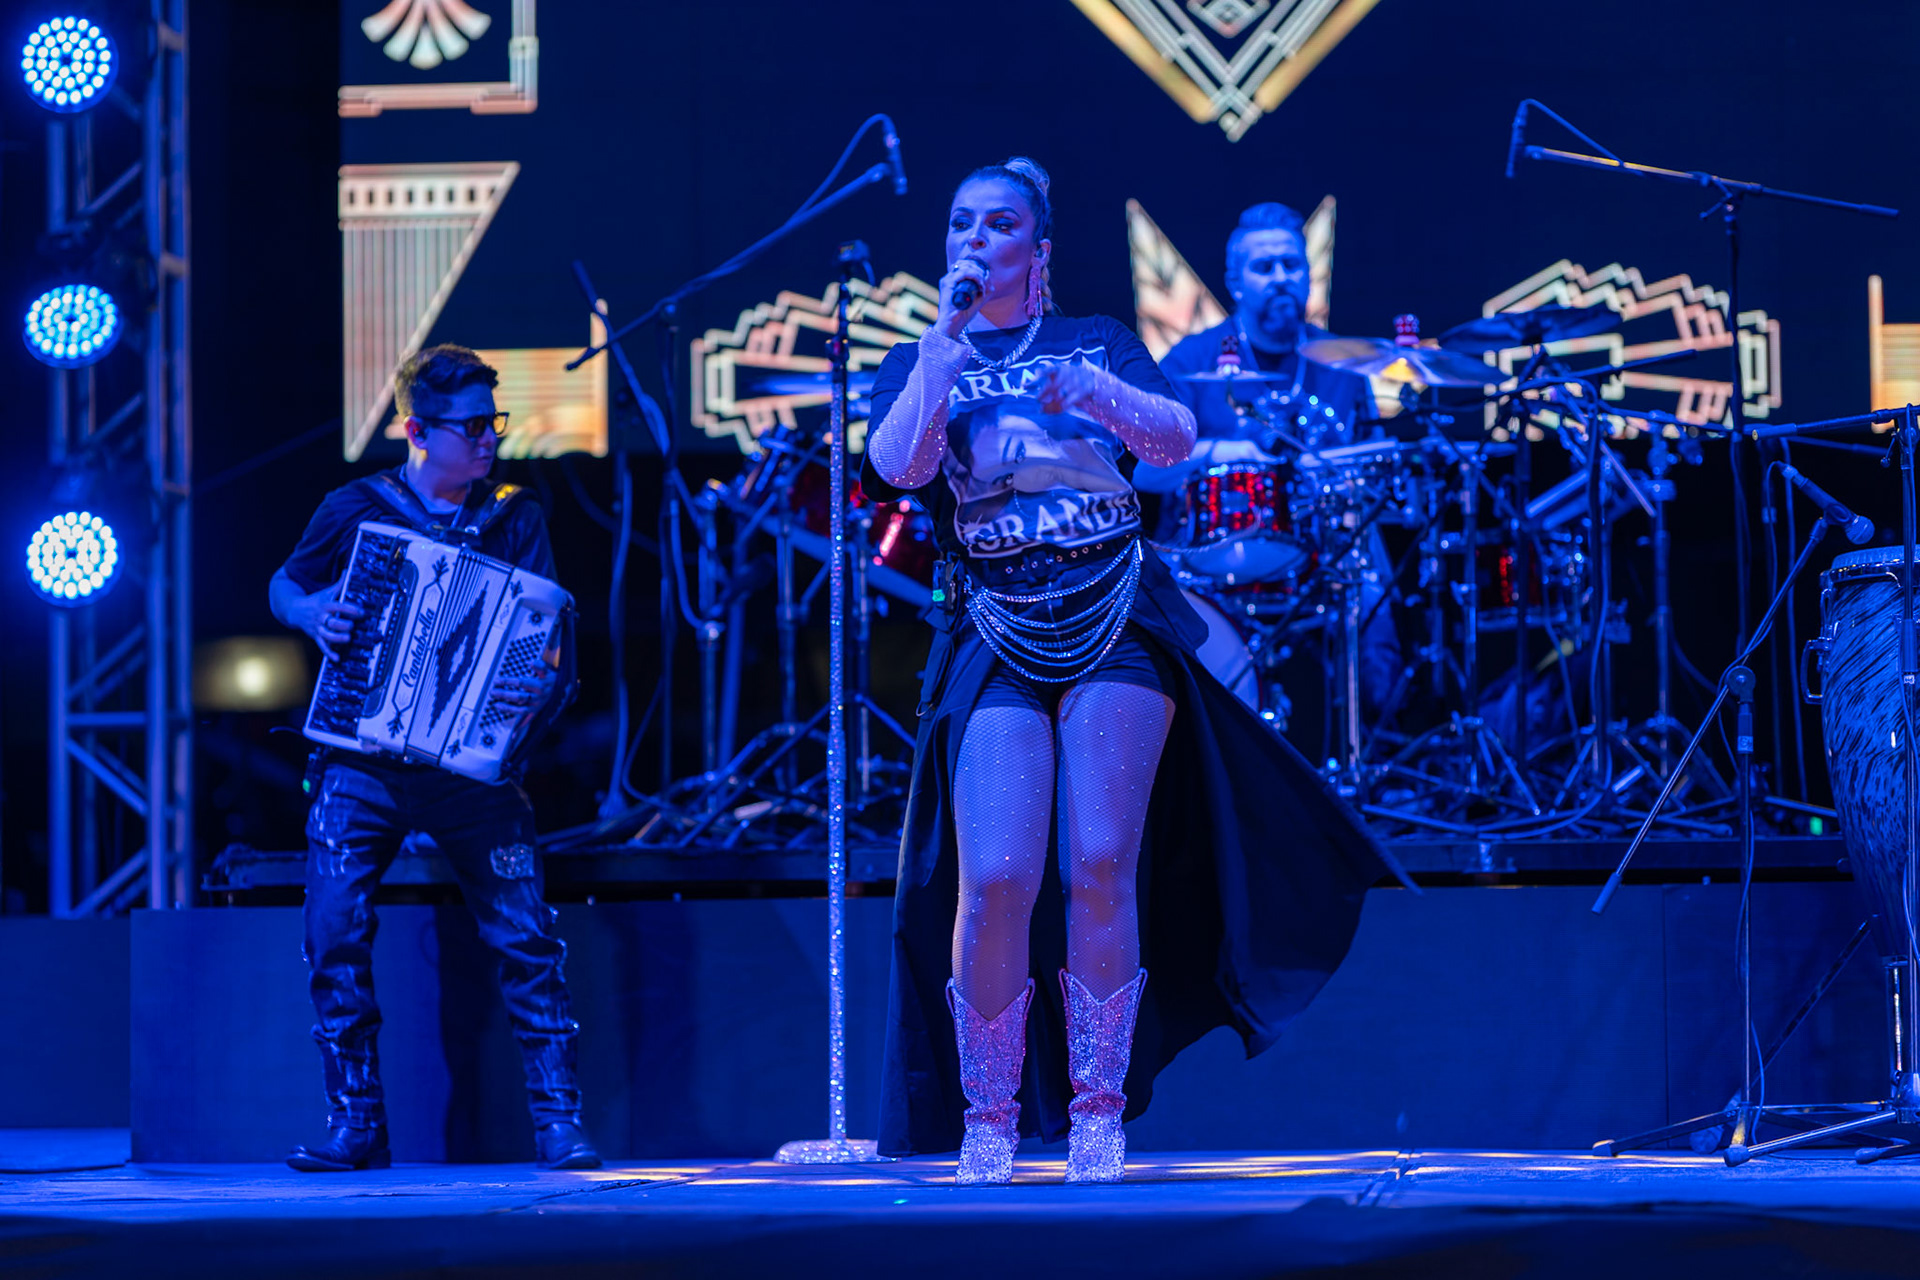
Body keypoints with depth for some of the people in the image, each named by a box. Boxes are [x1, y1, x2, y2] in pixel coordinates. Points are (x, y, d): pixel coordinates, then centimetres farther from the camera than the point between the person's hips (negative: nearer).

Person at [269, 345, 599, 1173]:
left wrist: (544, 686, -23)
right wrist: (314, 614, -8)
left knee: (526, 941, -9)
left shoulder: (516, 520, 5)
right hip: (360, 758, 0)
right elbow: (285, 586, 16)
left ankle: (558, 1120, -2)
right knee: (335, 940, -8)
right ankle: (356, 1126, 4)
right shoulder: (355, 509, 3)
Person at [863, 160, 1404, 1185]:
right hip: (995, 634, 0)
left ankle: (1098, 1119, -4)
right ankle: (984, 1123, -2)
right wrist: (948, 340, -8)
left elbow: (1175, 438, -3)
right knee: (996, 879, -14)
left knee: (1101, 869, -11)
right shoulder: (919, 363, 14)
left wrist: (1090, 388, -20)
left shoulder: (1098, 342, 14)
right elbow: (894, 468, -7)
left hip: (1117, 622, 0)